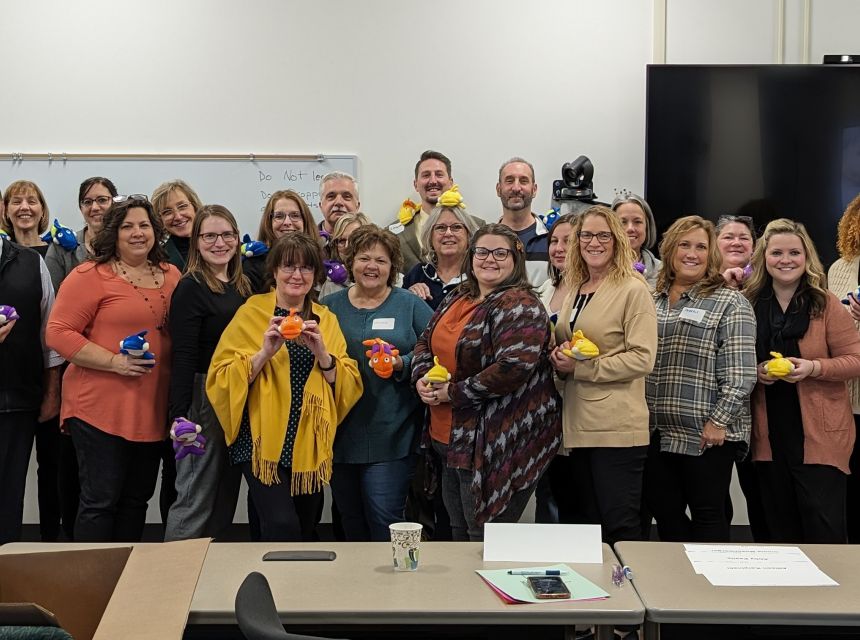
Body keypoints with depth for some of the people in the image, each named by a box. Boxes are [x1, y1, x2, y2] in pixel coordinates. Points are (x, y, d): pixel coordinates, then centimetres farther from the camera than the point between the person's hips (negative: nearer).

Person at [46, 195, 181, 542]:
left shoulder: (171, 276, 10)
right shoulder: (90, 275, -7)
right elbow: (59, 333, -12)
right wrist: (115, 362, -20)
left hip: (152, 408, 6)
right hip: (101, 409, -6)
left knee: (137, 499, 14)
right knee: (100, 500, 0)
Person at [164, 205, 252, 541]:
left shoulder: (242, 287, 12)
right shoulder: (191, 289, -10)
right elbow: (183, 357, -16)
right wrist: (179, 415, -21)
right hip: (203, 398, -8)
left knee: (226, 497, 15)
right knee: (195, 500, -3)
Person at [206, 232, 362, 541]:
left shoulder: (326, 319, 9)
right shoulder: (251, 313, -2)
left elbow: (349, 387, 2)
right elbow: (220, 379, -9)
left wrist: (321, 352, -14)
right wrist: (264, 353, -21)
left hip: (311, 446, 4)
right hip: (263, 442, -4)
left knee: (306, 532, 13)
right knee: (282, 528, -17)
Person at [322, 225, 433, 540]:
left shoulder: (411, 306, 5)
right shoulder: (329, 307, 11)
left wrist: (402, 364, -15)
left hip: (391, 436, -3)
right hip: (341, 433, 3)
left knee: (384, 519, -8)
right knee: (351, 522, 12)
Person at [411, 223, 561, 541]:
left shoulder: (519, 305, -15)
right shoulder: (457, 299, 12)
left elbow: (513, 367, -27)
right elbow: (426, 341, 21)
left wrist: (453, 393, -19)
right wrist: (422, 378, -1)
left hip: (496, 444, -9)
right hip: (451, 438, 9)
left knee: (486, 541, 1)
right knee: (460, 534, 20)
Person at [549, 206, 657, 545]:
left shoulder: (633, 289, -8)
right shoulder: (574, 290, 14)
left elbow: (642, 358, -15)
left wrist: (580, 367, -16)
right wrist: (559, 360, 4)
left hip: (617, 427, -7)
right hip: (577, 426, 7)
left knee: (620, 528, 0)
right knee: (582, 522, 14)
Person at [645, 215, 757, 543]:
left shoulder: (729, 303, -3)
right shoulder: (652, 302, 13)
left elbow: (740, 373, -11)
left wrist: (719, 421, -16)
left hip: (707, 435, -5)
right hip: (657, 432, 6)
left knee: (708, 517, 5)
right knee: (663, 512, 12)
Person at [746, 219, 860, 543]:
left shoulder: (826, 304, -4)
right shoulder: (750, 304, 5)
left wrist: (814, 367, -20)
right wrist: (755, 371, -7)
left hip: (819, 436, -3)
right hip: (769, 436, 4)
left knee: (825, 533, -3)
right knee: (781, 532, 13)